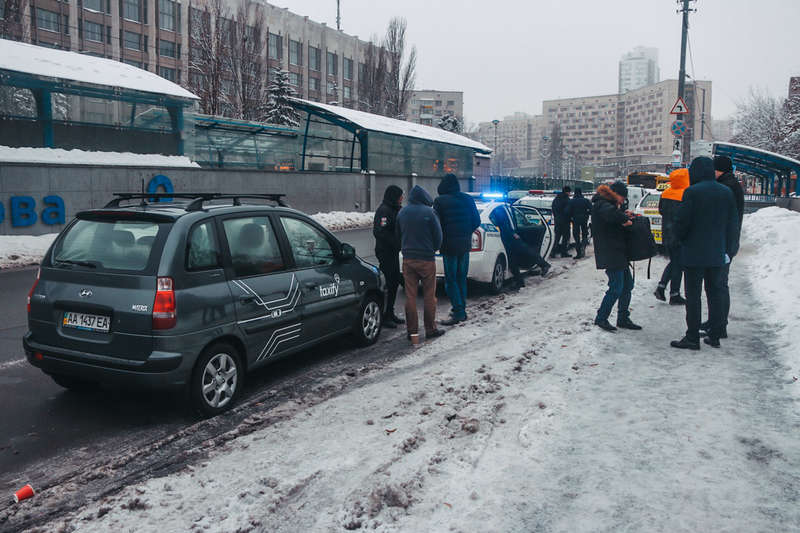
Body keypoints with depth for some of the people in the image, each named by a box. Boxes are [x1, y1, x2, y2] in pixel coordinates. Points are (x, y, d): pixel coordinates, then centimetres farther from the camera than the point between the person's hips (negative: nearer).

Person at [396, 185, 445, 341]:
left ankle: (411, 330, 9)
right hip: (426, 258, -4)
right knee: (429, 296, 5)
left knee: (410, 296, 7)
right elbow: (438, 235, -5)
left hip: (408, 259, 4)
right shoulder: (429, 212, -10)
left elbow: (398, 234, 14)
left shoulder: (402, 212, 6)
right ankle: (430, 329, 11)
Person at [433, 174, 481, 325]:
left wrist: (439, 241, 6)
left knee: (451, 280, -1)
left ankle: (458, 312, -4)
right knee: (461, 278, 15)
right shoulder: (468, 199, 5)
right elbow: (476, 221, 7)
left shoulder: (440, 201, -10)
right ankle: (461, 310, 21)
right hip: (465, 245, 5)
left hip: (449, 246, -5)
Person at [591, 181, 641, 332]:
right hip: (610, 255, -11)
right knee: (616, 288, -7)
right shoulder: (602, 205, -16)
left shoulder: (608, 203, 17)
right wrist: (625, 220, -23)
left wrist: (624, 214, 6)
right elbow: (611, 214, -38)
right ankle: (601, 318, 6)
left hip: (618, 253, 11)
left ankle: (623, 319, 23)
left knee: (627, 284, 14)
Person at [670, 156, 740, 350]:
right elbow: (733, 224, 9)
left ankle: (692, 337, 1)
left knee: (693, 295, -1)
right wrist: (728, 250, 15)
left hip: (694, 254, -6)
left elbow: (681, 222, -13)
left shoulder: (692, 192, -13)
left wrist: (682, 239, 8)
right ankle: (714, 336, 18)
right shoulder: (726, 192, 6)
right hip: (717, 254, 6)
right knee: (715, 294, 13)